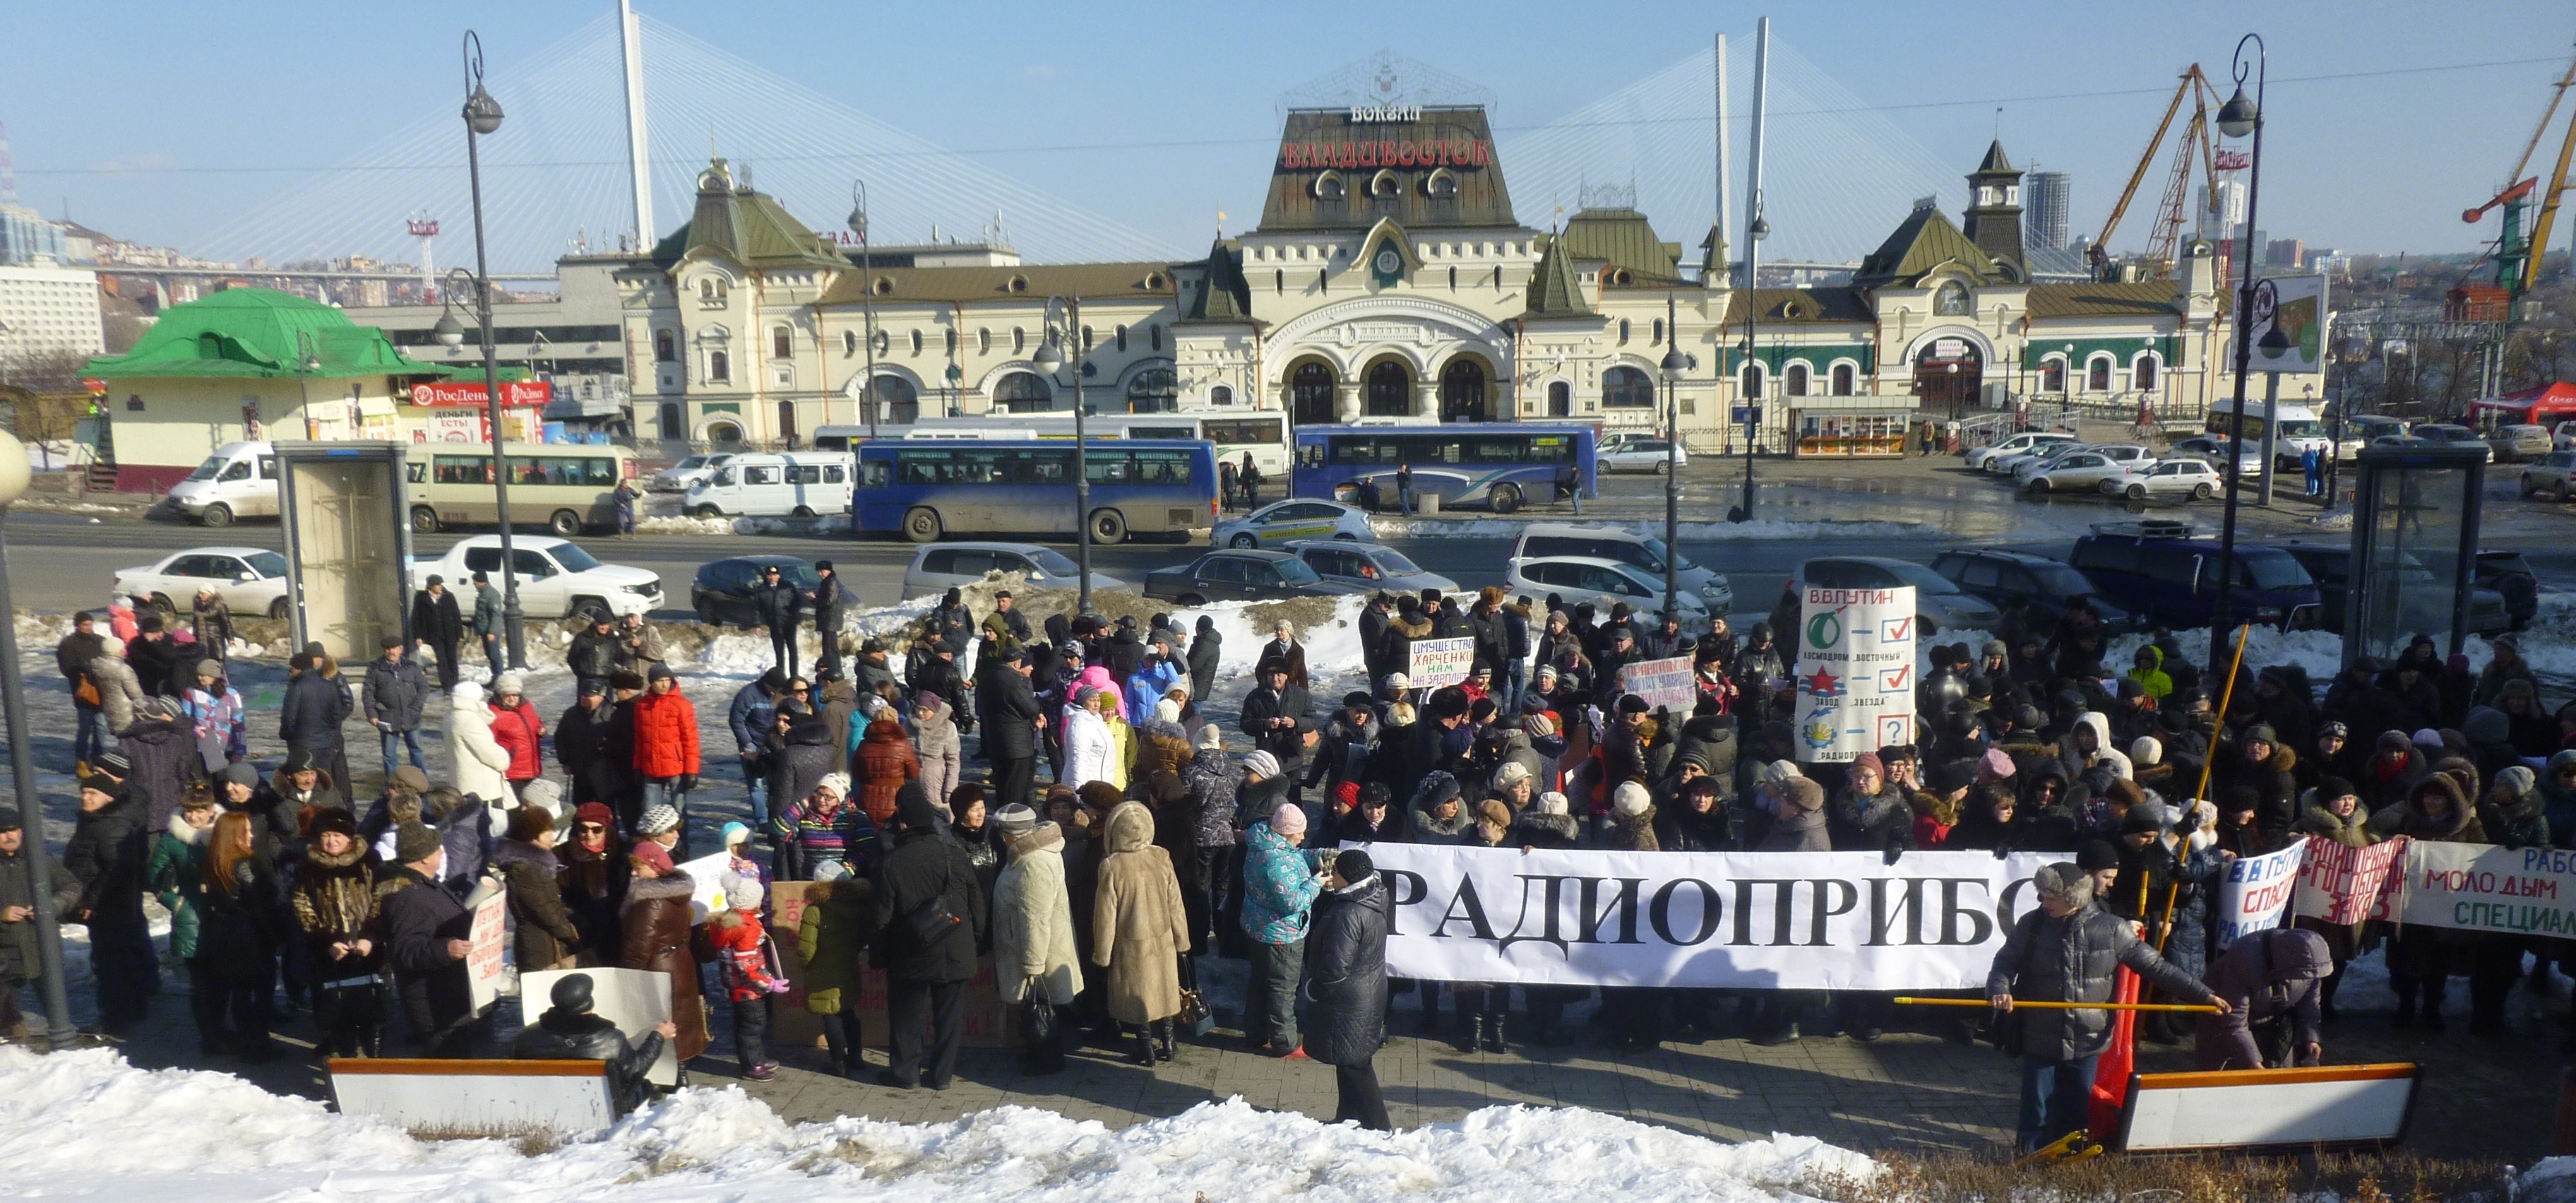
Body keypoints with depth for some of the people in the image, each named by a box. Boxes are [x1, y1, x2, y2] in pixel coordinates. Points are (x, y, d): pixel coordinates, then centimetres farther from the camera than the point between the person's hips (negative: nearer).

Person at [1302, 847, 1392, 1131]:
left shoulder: (1348, 915, -28)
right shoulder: (1373, 899, 1)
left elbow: (1335, 968, -26)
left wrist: (1309, 989, -10)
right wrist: (1329, 892, -3)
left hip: (1347, 1002, -10)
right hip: (1369, 996, 10)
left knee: (1353, 1067, 2)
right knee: (1354, 1063, 21)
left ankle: (1378, 1128, 10)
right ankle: (1349, 1118, 35)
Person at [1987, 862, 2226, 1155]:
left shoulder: (2110, 929, -3)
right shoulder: (2032, 925, -4)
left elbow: (2155, 967, 3)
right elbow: (2005, 963, -1)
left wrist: (2203, 995, 0)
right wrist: (2000, 989, -23)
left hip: (2086, 1043, 1)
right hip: (2040, 1043, -1)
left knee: (2075, 1120, 10)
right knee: (2036, 1119, 4)